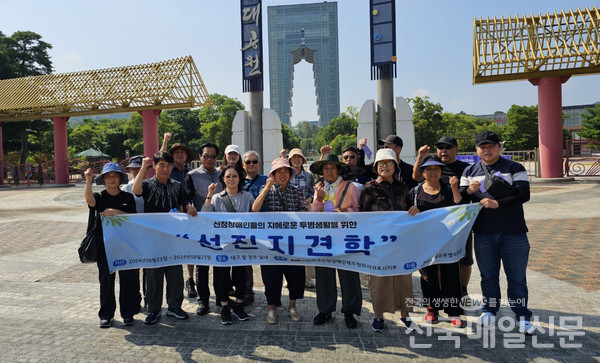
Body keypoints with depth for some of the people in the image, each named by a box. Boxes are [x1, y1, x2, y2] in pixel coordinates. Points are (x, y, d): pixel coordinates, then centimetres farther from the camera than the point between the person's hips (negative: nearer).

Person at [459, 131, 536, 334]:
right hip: (483, 233, 2)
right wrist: (469, 191, -13)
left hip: (513, 232, -2)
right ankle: (489, 310, 27)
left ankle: (522, 316, 16)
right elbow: (461, 200, 9)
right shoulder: (470, 171, 11)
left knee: (517, 276, 4)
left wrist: (497, 203, -22)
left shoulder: (514, 168, 3)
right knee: (488, 275, 12)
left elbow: (523, 194, -10)